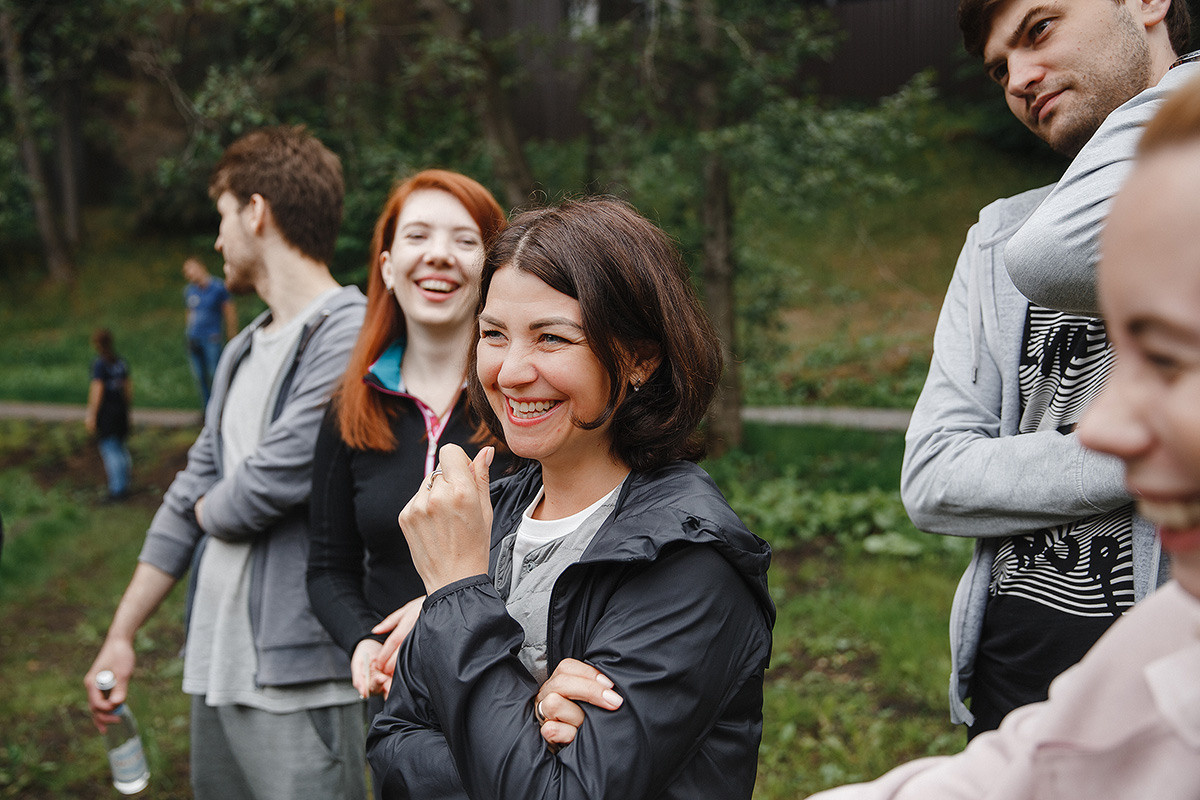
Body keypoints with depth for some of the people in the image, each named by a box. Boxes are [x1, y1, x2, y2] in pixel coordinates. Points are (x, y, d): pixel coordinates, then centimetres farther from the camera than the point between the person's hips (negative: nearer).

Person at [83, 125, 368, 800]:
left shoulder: (348, 335, -14)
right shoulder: (242, 353, 16)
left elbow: (270, 485, -21)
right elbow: (189, 501, 19)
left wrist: (213, 508, 3)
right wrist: (121, 635, 19)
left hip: (297, 675, -8)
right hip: (214, 664, 9)